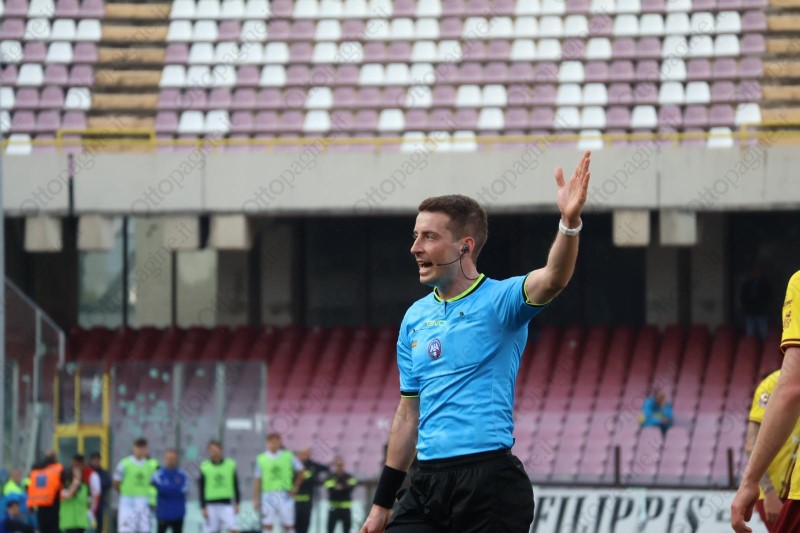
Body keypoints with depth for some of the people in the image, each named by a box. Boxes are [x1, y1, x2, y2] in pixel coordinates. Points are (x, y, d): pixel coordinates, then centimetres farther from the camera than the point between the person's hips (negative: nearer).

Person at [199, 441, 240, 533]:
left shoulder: (230, 465, 4)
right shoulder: (204, 467, 1)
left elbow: (236, 486, 10)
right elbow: (202, 490, 3)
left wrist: (237, 504, 7)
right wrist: (203, 508, -2)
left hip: (226, 504, 0)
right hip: (211, 506, 0)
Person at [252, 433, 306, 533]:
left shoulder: (289, 456, 4)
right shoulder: (261, 459, 6)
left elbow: (301, 471, 10)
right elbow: (257, 479, 6)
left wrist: (295, 487, 4)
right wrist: (256, 499, 1)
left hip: (285, 496, 0)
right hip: (268, 495, 0)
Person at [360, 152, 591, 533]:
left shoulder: (499, 301, -3)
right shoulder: (416, 317, 14)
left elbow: (553, 279, -25)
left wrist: (570, 222, -45)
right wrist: (382, 502, 18)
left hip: (489, 481, -6)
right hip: (428, 483, 6)